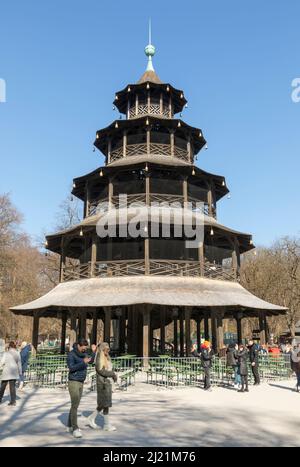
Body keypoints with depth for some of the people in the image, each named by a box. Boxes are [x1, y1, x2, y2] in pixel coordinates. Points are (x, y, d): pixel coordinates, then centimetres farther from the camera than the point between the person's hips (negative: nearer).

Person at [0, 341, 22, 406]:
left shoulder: (6, 353, -8)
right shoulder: (17, 353, 3)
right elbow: (19, 363, 6)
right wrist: (20, 372, 12)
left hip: (7, 371, -3)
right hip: (14, 372, 3)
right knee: (12, 386, 5)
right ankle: (13, 401, 1)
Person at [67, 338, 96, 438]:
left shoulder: (83, 353, 6)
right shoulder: (71, 354, -15)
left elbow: (91, 361, 18)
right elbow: (71, 368, -25)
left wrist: (94, 351, 3)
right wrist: (83, 362, -32)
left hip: (81, 383, 7)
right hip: (73, 382, -7)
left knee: (75, 405, 13)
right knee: (74, 405, -12)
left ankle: (70, 426, 24)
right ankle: (75, 429, -12)